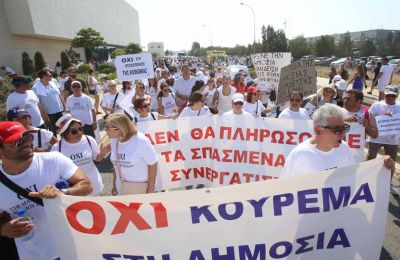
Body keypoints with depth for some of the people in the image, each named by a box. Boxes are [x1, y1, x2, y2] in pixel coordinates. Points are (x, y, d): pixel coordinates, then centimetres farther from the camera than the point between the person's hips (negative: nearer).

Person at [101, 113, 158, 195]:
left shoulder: (141, 141, -20)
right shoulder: (114, 141, -5)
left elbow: (152, 165, -13)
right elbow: (116, 165, 7)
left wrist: (151, 189, -10)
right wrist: (114, 186, 10)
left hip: (141, 188, -4)